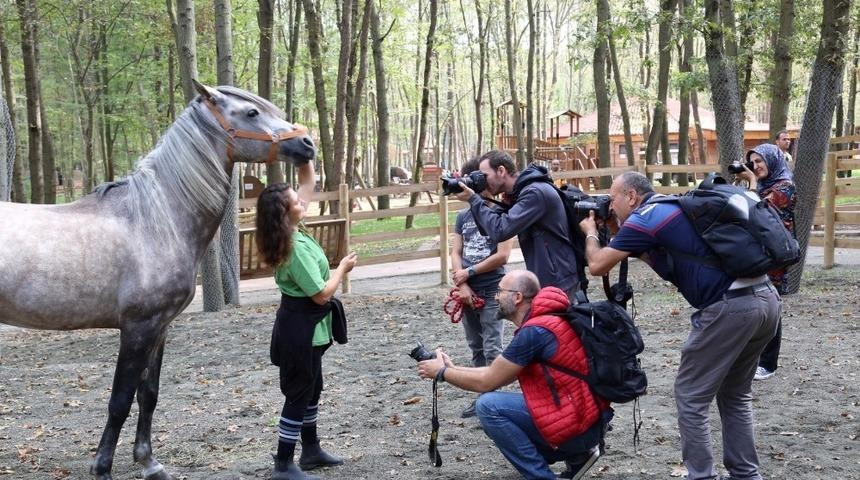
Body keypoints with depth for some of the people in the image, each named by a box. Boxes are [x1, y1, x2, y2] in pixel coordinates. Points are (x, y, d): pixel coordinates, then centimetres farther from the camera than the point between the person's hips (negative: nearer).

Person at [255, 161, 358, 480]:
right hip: (302, 328, -10)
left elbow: (308, 183, 8)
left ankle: (311, 450, 33)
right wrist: (343, 268, -9)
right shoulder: (297, 249, -26)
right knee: (299, 394, -1)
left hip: (302, 325, 10)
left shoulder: (292, 234, -1)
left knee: (312, 389, 20)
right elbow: (321, 294, -22)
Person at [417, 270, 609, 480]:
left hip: (577, 425, -10)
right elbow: (499, 373, 18)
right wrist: (453, 369, 17)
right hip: (590, 421, 10)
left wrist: (442, 373, 4)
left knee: (489, 406, -12)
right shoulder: (545, 321, 12)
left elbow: (486, 382, -10)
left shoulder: (534, 332, -18)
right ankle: (577, 455, 14)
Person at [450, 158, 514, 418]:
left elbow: (502, 256, -13)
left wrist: (468, 273, -8)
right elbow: (455, 253, 7)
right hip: (468, 292, 6)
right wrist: (462, 285, -8)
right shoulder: (463, 216, 10)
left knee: (492, 349, -7)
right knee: (476, 349, 12)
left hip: (491, 292, -6)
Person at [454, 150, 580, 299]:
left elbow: (499, 230, -27)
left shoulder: (535, 193, -21)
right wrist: (474, 200, 0)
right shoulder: (519, 192, 10)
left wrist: (473, 199, -17)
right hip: (545, 279, 9)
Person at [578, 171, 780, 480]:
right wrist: (617, 233, 31)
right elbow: (657, 258, 37)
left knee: (691, 397, 4)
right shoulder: (672, 208, 24)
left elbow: (597, 266, 2)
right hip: (766, 298, 9)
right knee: (735, 395, 22)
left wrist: (591, 233, 22)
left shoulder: (644, 217, -2)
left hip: (730, 306, -9)